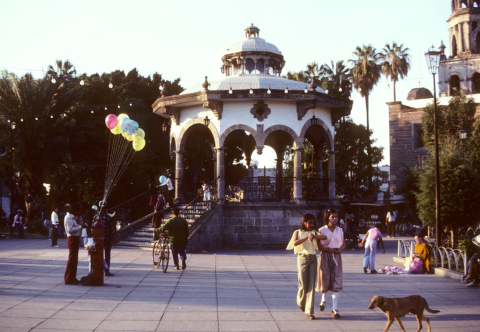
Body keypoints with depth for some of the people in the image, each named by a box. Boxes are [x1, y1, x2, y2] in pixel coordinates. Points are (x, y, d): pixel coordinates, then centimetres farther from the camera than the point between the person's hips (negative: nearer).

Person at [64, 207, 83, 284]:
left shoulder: (72, 217, 15)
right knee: (72, 258, -7)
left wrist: (80, 224, 2)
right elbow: (70, 230, -24)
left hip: (75, 238, 10)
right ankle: (68, 279, -3)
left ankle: (72, 277, 23)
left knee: (74, 259, 15)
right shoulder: (69, 217, -16)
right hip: (72, 238, -10)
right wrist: (80, 226, -19)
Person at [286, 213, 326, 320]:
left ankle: (309, 312, -1)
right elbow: (295, 243, -16)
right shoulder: (298, 232, 4)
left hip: (313, 259, 2)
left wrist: (314, 236, -20)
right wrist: (307, 237, -21)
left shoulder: (314, 232, 11)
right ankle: (301, 302, 31)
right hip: (302, 258, -2)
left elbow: (324, 237, -7)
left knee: (311, 285, -4)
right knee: (303, 285, -3)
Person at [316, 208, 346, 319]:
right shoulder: (322, 230, -3)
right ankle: (323, 300, 39)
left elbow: (344, 244, 15)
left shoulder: (339, 230, 7)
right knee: (325, 281, 6)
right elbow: (319, 246, -5)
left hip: (336, 257, 2)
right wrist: (329, 249, -18)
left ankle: (335, 310, -6)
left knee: (336, 282, -7)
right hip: (325, 256, -2)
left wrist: (340, 249, -6)